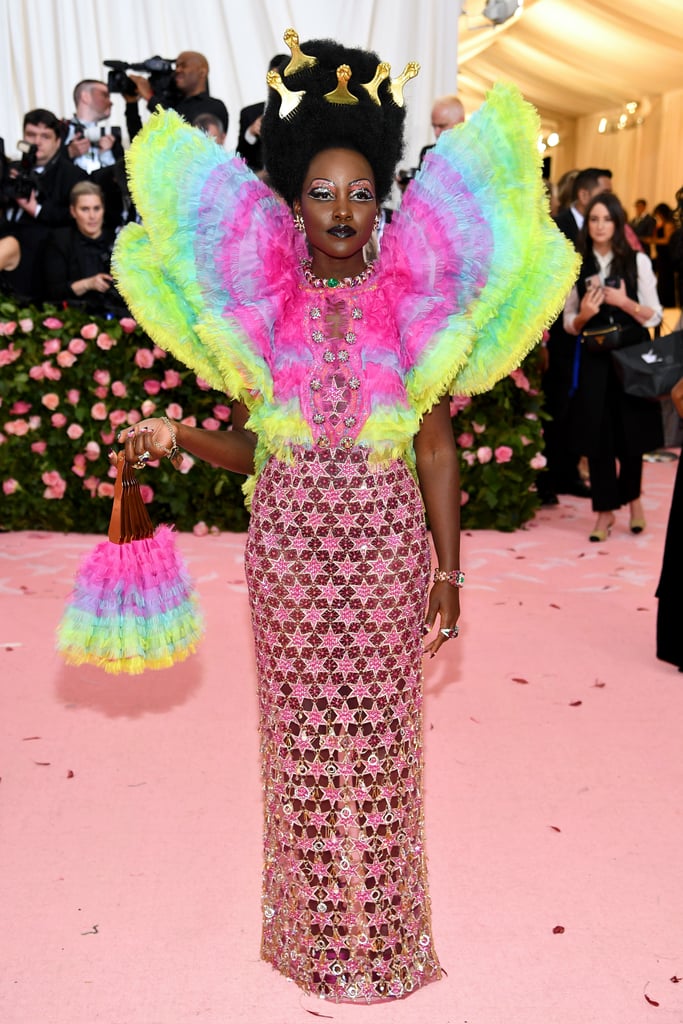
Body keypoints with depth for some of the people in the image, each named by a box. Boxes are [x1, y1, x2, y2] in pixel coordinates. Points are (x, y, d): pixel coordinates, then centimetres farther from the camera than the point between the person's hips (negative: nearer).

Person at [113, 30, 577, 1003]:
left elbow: (435, 448, 2)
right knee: (301, 729, 9)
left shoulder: (413, 301, 1)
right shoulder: (256, 301, 3)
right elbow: (251, 448, 7)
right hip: (287, 548, 1)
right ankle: (312, 927, 29)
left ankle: (382, 926, 27)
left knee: (378, 732, 6)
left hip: (385, 548, -1)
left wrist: (447, 568, 0)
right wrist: (179, 435, -11)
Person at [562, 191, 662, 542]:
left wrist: (625, 302, -17)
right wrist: (584, 315, -13)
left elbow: (654, 315, -1)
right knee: (597, 434, 0)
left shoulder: (638, 261, 0)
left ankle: (631, 495, 31)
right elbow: (569, 323, 8)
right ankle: (606, 509, 12)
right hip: (594, 360, 1)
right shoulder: (576, 266, 4)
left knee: (631, 431, 5)